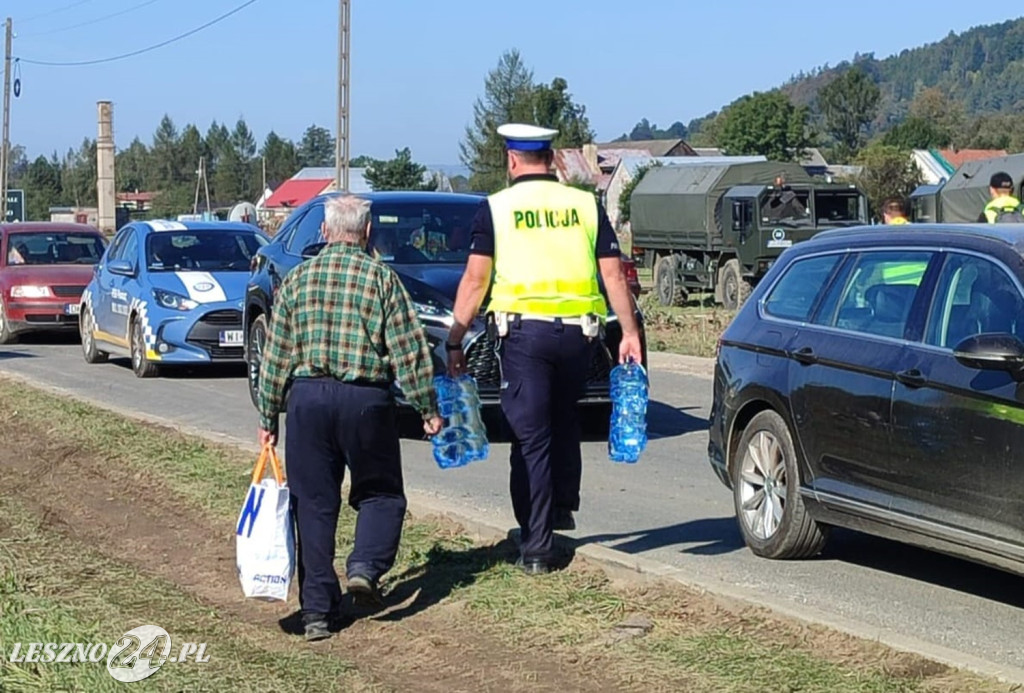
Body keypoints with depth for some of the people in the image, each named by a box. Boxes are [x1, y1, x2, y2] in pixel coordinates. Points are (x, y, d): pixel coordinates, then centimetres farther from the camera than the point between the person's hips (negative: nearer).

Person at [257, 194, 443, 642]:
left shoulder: (297, 278, 7)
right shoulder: (381, 277, -1)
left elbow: (276, 354, 7)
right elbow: (408, 349, -3)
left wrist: (268, 416, 13)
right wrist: (427, 407, 4)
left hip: (307, 398, 2)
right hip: (365, 399, -2)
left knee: (313, 503, 7)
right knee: (380, 493, 15)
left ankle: (317, 609, 6)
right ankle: (365, 567, -9)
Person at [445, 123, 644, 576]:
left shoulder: (496, 207, 2)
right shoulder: (586, 205, 9)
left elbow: (475, 279, -3)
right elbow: (613, 275, 5)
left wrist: (455, 341, 0)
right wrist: (630, 333, 9)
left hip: (523, 330, -3)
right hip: (576, 332, 3)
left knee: (530, 438, 1)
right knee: (565, 423, 26)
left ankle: (536, 548, 2)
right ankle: (563, 507, 34)